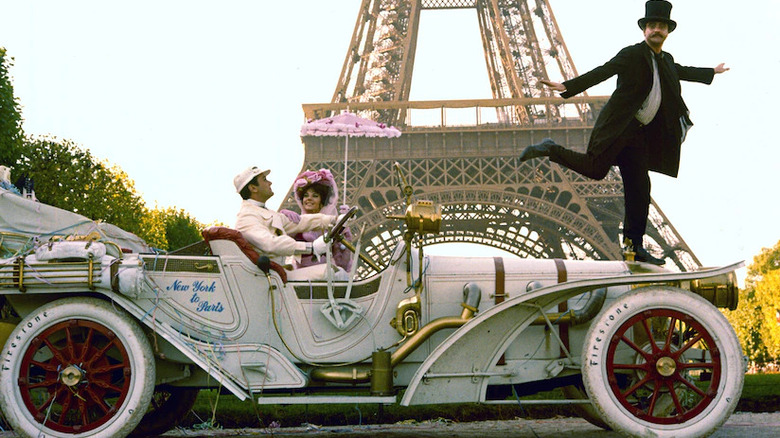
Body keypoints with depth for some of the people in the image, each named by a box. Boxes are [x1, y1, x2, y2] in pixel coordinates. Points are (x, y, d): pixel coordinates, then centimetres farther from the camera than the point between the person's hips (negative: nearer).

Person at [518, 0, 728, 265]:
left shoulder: (666, 61, 17)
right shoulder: (632, 55, -6)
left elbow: (681, 72, 39)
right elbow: (601, 73, -16)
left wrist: (712, 72, 53)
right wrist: (568, 87, -28)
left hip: (639, 134, 7)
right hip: (617, 126, -7)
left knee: (639, 189, 4)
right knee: (595, 169, -14)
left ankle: (635, 248, 9)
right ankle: (550, 150, 8)